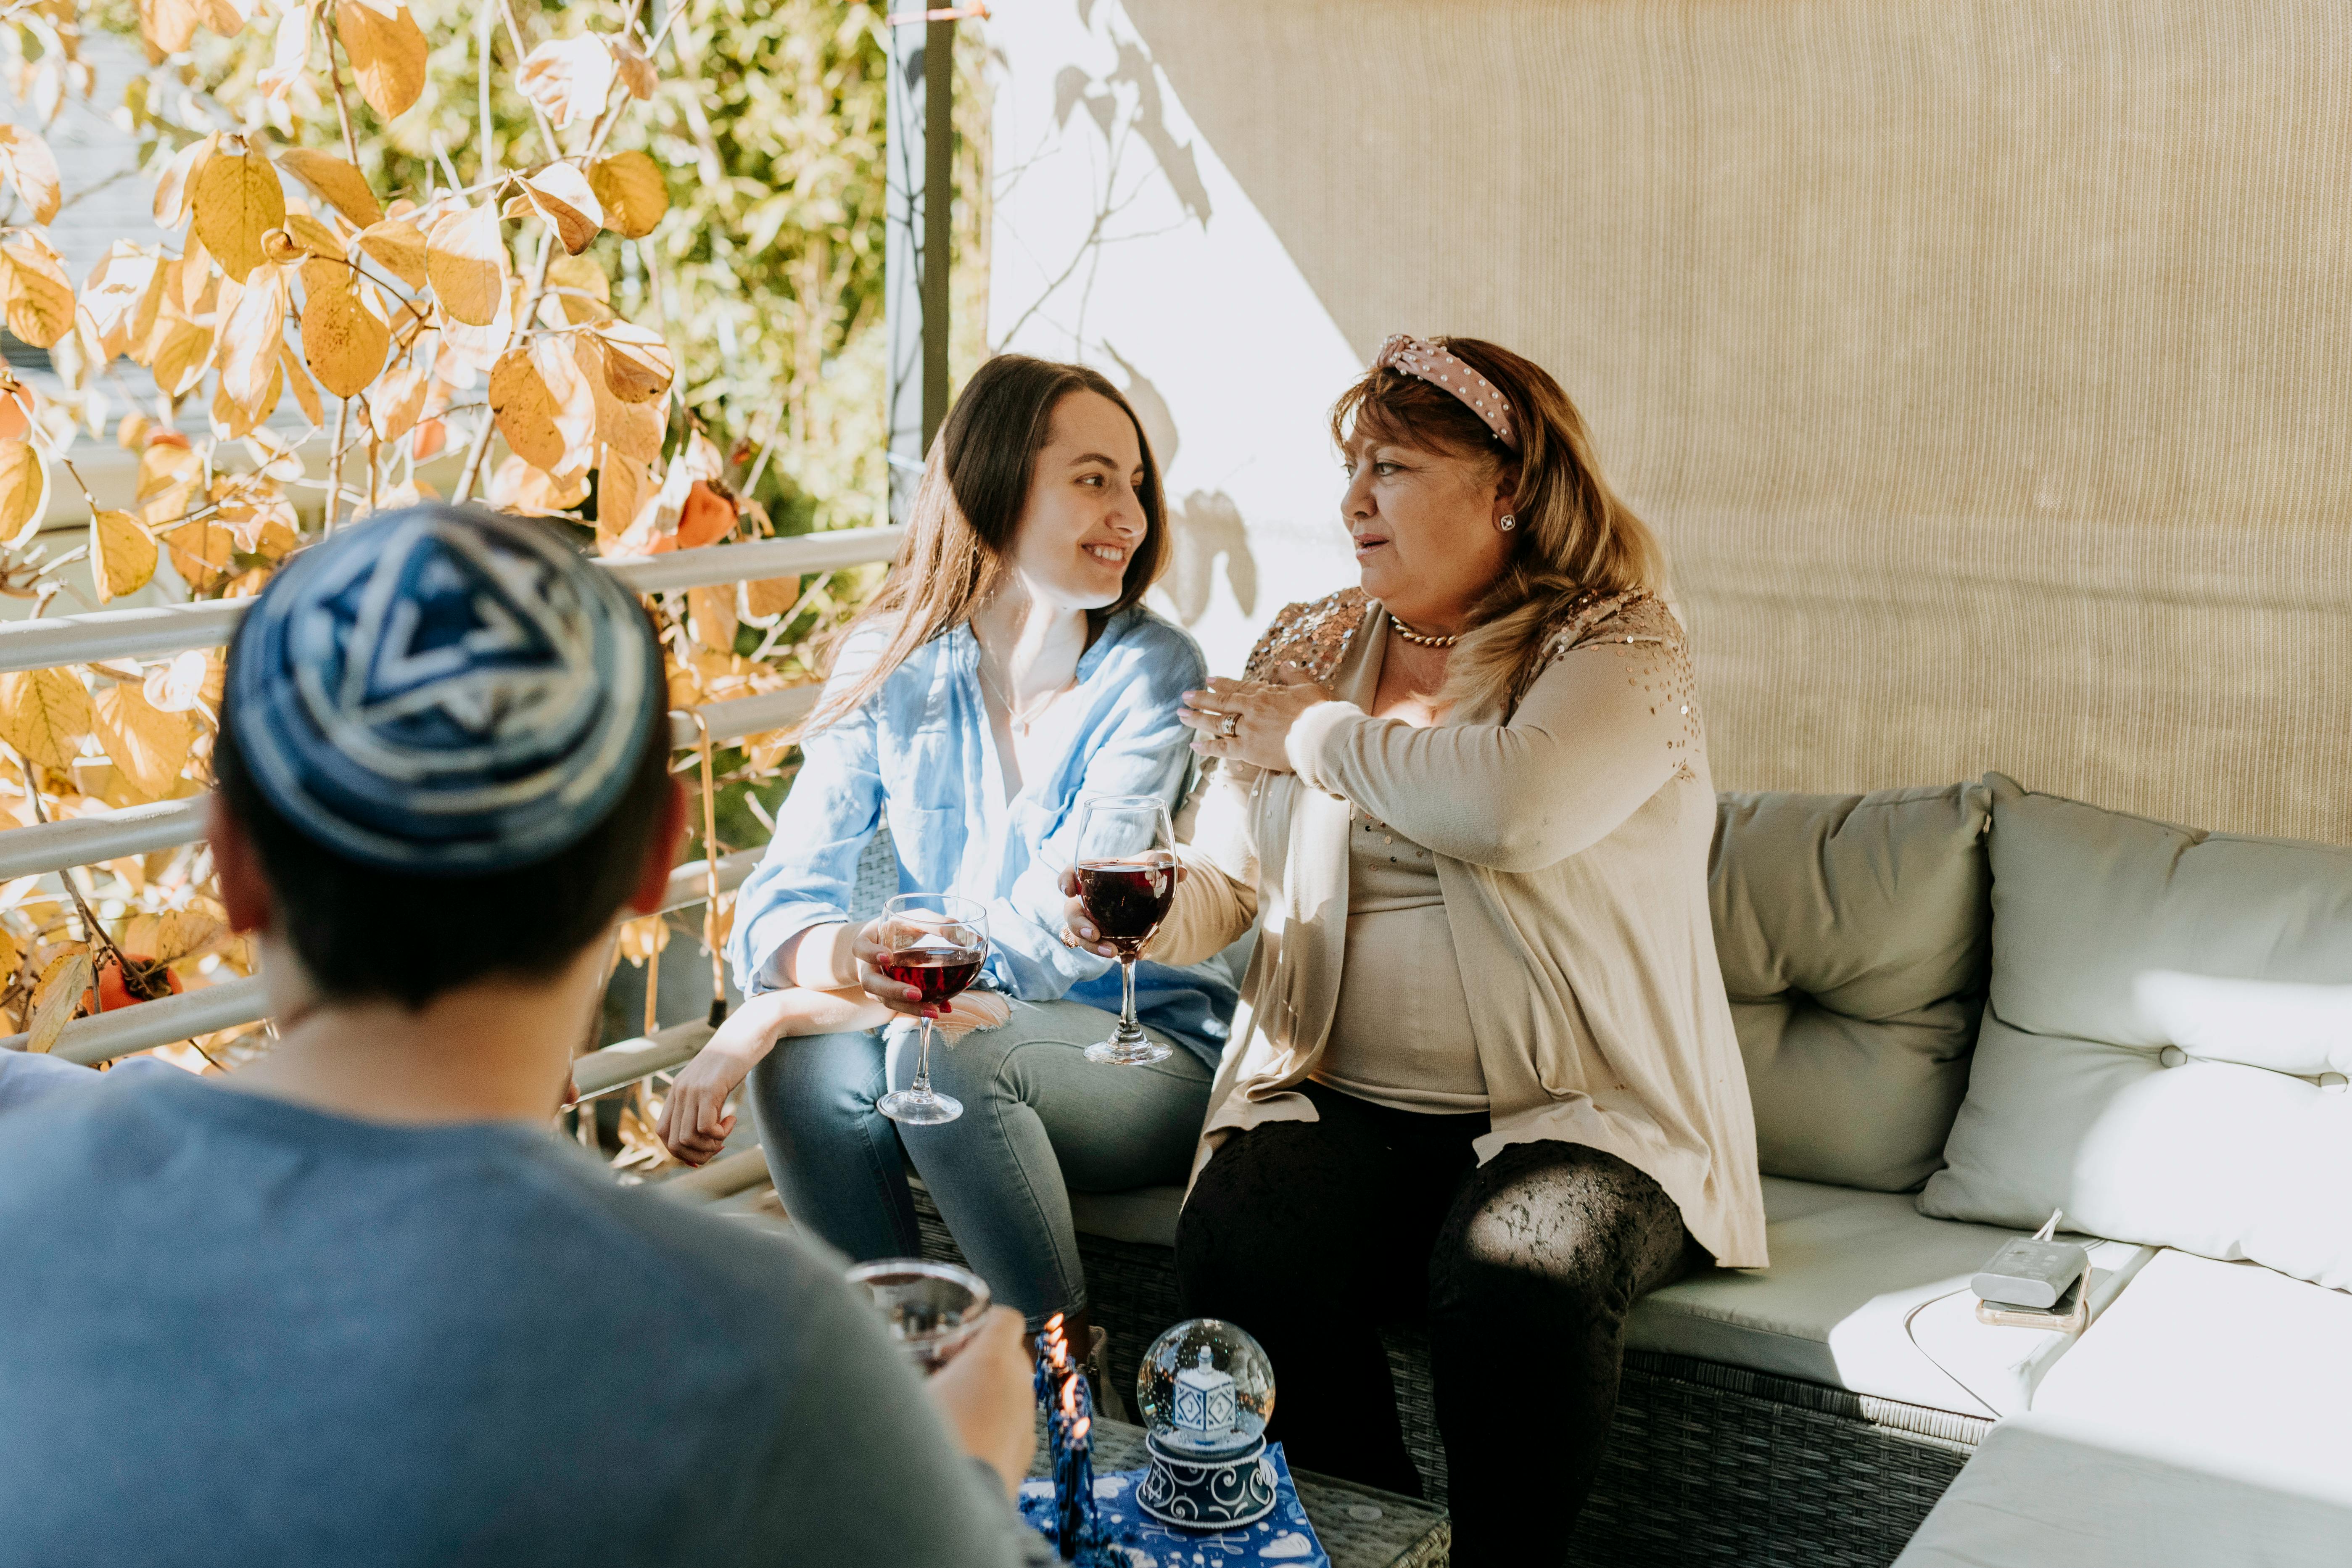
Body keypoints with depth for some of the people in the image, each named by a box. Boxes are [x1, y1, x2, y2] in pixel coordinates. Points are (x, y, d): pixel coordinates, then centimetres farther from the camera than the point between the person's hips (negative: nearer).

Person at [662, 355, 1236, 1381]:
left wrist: (779, 1010, -27)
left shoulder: (1150, 673, -13)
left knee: (948, 1050, -32)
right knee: (811, 1067, -27)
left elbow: (1057, 930, -21)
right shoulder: (891, 666, -1)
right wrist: (843, 957, -35)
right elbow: (785, 893, -7)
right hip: (973, 1019, 3)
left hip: (1156, 1056, -3)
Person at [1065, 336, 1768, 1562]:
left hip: (1576, 1112, -3)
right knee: (1236, 1244, -27)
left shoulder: (1622, 650, -3)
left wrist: (1317, 738, -9)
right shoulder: (1314, 648, 15)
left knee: (1518, 1276, -34)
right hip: (1340, 1105, 4)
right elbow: (1226, 873, 14)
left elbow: (1512, 804, -25)